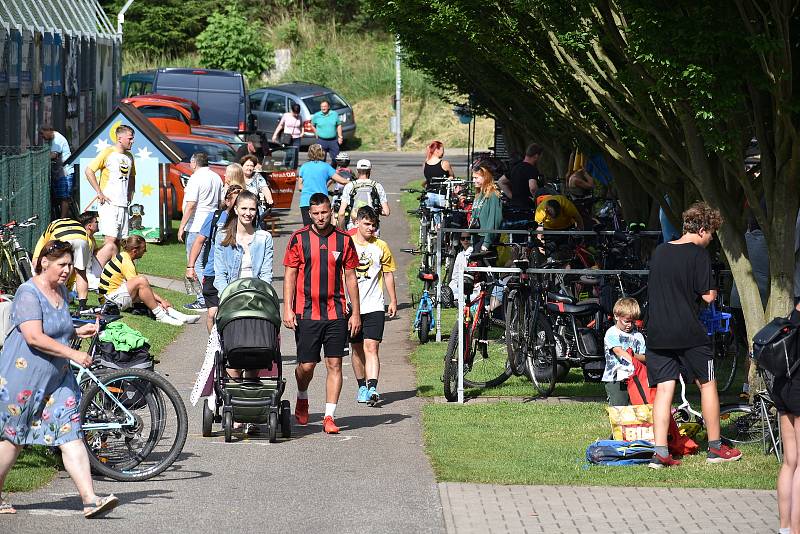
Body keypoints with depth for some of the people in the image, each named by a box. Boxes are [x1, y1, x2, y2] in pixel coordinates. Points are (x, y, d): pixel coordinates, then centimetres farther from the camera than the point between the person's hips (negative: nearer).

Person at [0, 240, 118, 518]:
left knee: (71, 436, -4)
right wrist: (74, 354, -27)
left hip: (57, 378, 7)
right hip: (23, 377, -7)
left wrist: (78, 332, 9)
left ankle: (90, 500, -11)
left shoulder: (60, 291, 12)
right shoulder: (29, 294, -16)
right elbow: (34, 337, -26)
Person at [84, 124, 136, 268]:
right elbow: (89, 171, -10)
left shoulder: (129, 156, 17)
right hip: (109, 203, -7)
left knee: (117, 242, 7)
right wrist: (100, 193, -12)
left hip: (123, 205, 7)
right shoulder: (107, 153, -5)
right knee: (110, 241, -16)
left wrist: (130, 194, 18)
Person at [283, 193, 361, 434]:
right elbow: (290, 275, 3)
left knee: (334, 364, -2)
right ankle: (302, 398, 31)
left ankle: (329, 417, 2)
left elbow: (351, 278, 10)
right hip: (306, 313, -1)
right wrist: (287, 309, -5)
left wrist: (356, 313, 7)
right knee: (306, 365, 1)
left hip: (336, 314, 1)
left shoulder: (343, 240, 6)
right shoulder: (299, 239, 1)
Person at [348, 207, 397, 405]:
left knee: (371, 347, -13)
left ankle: (372, 388, -22)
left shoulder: (381, 246, 4)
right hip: (351, 305, 1)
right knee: (357, 349, 10)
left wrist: (393, 301, 10)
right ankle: (362, 386, 23)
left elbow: (388, 274, 12)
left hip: (374, 307, -1)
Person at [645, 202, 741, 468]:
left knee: (664, 389, 4)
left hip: (658, 333, 5)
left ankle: (660, 452, -4)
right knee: (707, 384, 11)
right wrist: (712, 293, 10)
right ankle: (715, 448, 19)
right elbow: (707, 296, -10)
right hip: (689, 333, -5)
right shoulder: (698, 254, -10)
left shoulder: (659, 251, 9)